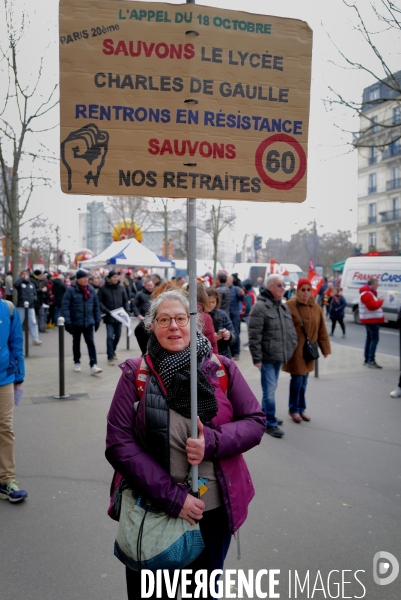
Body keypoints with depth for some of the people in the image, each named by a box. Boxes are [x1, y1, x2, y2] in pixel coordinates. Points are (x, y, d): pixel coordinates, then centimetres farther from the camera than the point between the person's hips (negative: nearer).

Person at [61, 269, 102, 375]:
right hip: (76, 322, -2)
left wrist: (97, 320, 7)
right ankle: (77, 363, 31)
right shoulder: (71, 290, -12)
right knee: (76, 343, 14)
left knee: (91, 343, -4)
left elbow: (96, 305, 9)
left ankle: (93, 365, -7)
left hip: (88, 322, 2)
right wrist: (67, 322, -21)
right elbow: (65, 306, -15)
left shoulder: (91, 289, 2)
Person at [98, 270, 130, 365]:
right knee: (110, 336, -9)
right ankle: (110, 357, -1)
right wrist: (106, 310, -17)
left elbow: (126, 301, 8)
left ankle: (113, 351, 37)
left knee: (117, 336, 14)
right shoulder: (103, 288, -5)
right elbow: (99, 301, -6)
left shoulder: (122, 287, 3)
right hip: (109, 317, -4)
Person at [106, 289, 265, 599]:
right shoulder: (136, 373, -10)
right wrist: (171, 496, -18)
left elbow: (255, 422, -3)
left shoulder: (221, 368, -7)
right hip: (153, 509, -1)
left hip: (215, 510, 1)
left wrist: (212, 442, -22)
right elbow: (118, 443, -13)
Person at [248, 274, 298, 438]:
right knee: (270, 389, -3)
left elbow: (291, 330, 20)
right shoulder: (260, 307, -15)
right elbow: (254, 336, -18)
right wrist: (257, 358, -18)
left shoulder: (284, 307, 11)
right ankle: (270, 423, 9)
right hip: (267, 357, -8)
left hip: (279, 356, 8)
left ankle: (265, 415, 33)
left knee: (270, 388, 18)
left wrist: (292, 347, 12)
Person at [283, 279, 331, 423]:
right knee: (297, 379, -2)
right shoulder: (289, 306, -12)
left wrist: (325, 348, 9)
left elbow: (322, 330, 9)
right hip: (295, 350, -5)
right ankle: (293, 409, 18)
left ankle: (301, 408, 29)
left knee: (304, 380, 14)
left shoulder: (316, 307, 5)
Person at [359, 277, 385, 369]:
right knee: (374, 339, -14)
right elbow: (373, 306, -25)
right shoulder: (367, 294, -17)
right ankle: (371, 361, -17)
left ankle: (367, 360, 18)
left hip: (371, 319, 11)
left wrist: (378, 300, 6)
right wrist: (380, 301, -11)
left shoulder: (369, 293, 18)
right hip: (371, 320, -11)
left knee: (370, 339, 13)